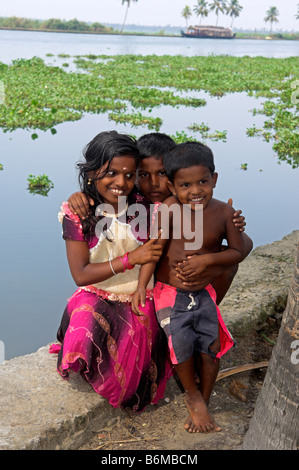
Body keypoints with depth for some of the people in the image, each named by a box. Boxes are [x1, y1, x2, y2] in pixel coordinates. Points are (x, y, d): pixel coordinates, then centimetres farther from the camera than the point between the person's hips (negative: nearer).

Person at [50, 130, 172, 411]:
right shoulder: (78, 212, -8)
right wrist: (130, 259, -21)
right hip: (95, 297, -1)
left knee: (134, 341, -25)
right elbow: (80, 274, -11)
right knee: (83, 342, -28)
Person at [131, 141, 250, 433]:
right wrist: (141, 286, -26)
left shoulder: (224, 212, -9)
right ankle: (193, 397, 12)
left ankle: (202, 404, 25)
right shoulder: (169, 209, -16)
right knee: (181, 343, -17)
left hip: (204, 293, 2)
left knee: (211, 347, 0)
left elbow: (239, 252, -2)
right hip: (170, 292, -2)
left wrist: (207, 259, -17)